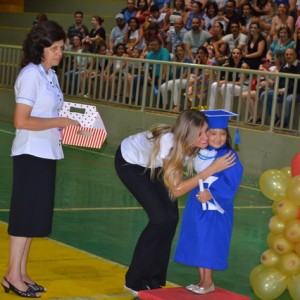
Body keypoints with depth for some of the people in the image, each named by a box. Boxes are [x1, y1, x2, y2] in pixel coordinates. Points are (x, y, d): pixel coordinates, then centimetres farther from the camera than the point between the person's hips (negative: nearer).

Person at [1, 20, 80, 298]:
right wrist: (60, 122, -18)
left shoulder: (50, 75, 11)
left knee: (36, 215, 11)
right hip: (31, 154, -9)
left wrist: (69, 124, -1)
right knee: (26, 214, -4)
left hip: (47, 153, 9)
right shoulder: (31, 75, -15)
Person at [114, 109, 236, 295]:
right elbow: (177, 189, -37)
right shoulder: (168, 143, -40)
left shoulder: (192, 145, -25)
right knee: (160, 218, -14)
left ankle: (154, 279, 10)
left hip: (151, 163, 6)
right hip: (129, 162, -6)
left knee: (171, 218, -4)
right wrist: (213, 169, -41)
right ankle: (135, 281, 0)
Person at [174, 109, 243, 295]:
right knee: (197, 242, 11)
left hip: (215, 207, -6)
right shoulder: (200, 153, 3)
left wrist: (211, 194, -26)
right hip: (198, 206, 6)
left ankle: (208, 283, 11)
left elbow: (229, 185, -19)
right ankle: (202, 280, 22)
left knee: (210, 244, -2)